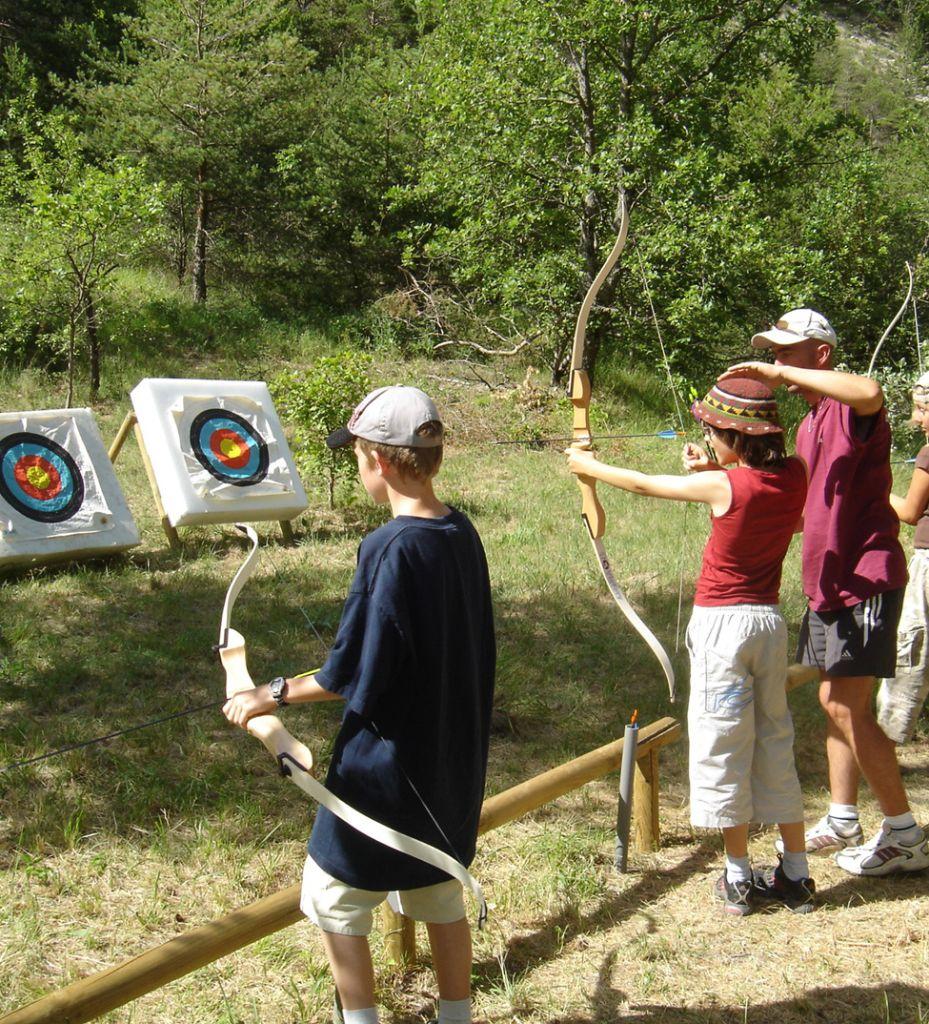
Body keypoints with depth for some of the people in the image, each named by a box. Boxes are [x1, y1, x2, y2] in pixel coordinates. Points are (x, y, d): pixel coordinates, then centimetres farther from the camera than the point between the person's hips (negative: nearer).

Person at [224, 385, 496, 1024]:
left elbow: (353, 675, -22)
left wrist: (273, 696, -8)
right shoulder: (462, 533, -1)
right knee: (441, 898, 22)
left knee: (336, 904, 12)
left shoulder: (391, 550, -25)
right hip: (452, 765, 8)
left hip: (386, 768, -8)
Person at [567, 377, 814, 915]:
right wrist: (714, 467, 7)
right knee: (775, 741, 14)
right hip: (771, 621, 6)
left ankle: (740, 878, 13)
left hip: (723, 623, -6)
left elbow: (645, 484, -4)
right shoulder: (795, 475, -2)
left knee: (724, 744, 5)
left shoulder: (723, 485, -17)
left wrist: (589, 466, 11)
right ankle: (796, 875, 20)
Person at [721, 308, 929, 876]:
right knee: (835, 702, 15)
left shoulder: (851, 408, -13)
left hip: (866, 578, -10)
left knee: (849, 707, -7)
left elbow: (870, 393, -40)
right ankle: (842, 822, 26)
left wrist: (782, 375, -31)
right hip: (831, 578, 10)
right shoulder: (810, 423, 16)